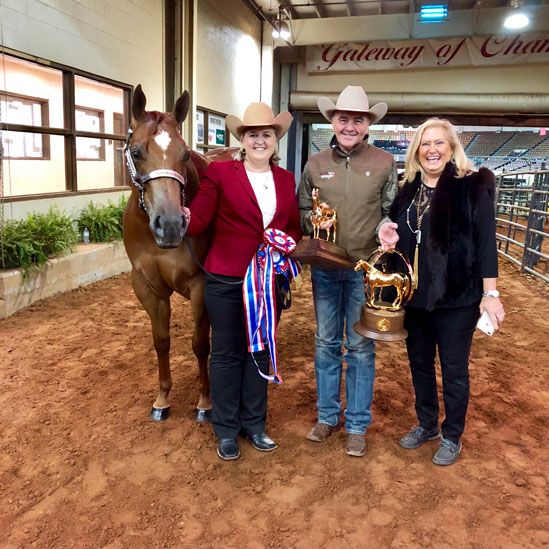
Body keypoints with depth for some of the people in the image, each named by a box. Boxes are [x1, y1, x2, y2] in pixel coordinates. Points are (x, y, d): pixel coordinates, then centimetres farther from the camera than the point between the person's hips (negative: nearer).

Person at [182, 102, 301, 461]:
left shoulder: (286, 179, 9)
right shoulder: (220, 173, -4)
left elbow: (295, 228, 11)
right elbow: (199, 220, -11)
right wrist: (183, 217, -32)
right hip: (227, 280, -3)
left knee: (260, 351, 15)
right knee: (227, 353, 9)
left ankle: (254, 423, 33)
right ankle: (226, 430, 27)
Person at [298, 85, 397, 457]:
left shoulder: (385, 163, -1)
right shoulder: (316, 164, 4)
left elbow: (392, 212, 4)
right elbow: (301, 210, 11)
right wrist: (313, 222, -10)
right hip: (324, 267, 2)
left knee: (360, 347, 7)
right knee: (326, 343, 12)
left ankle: (358, 426, 24)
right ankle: (328, 416, 30)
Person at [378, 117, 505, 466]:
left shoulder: (472, 187, -8)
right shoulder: (408, 190, 7)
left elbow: (486, 242, -10)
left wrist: (490, 294, -13)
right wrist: (391, 238, -5)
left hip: (456, 297, -5)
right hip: (415, 295, 5)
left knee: (454, 369, 8)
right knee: (419, 362, 17)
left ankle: (453, 437, 28)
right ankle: (427, 424, 37)